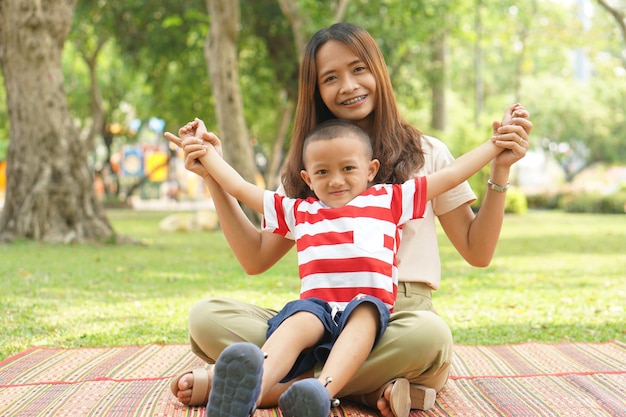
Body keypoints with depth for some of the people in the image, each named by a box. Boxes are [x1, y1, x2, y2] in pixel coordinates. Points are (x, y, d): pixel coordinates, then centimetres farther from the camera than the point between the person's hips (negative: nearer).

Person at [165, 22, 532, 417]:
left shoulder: (426, 154, 10)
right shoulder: (305, 164, 17)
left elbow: (478, 252, 8)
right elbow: (256, 258, 12)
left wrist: (500, 170, -4)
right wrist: (213, 179, 7)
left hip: (400, 314, -1)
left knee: (430, 335, -39)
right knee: (206, 317, -21)